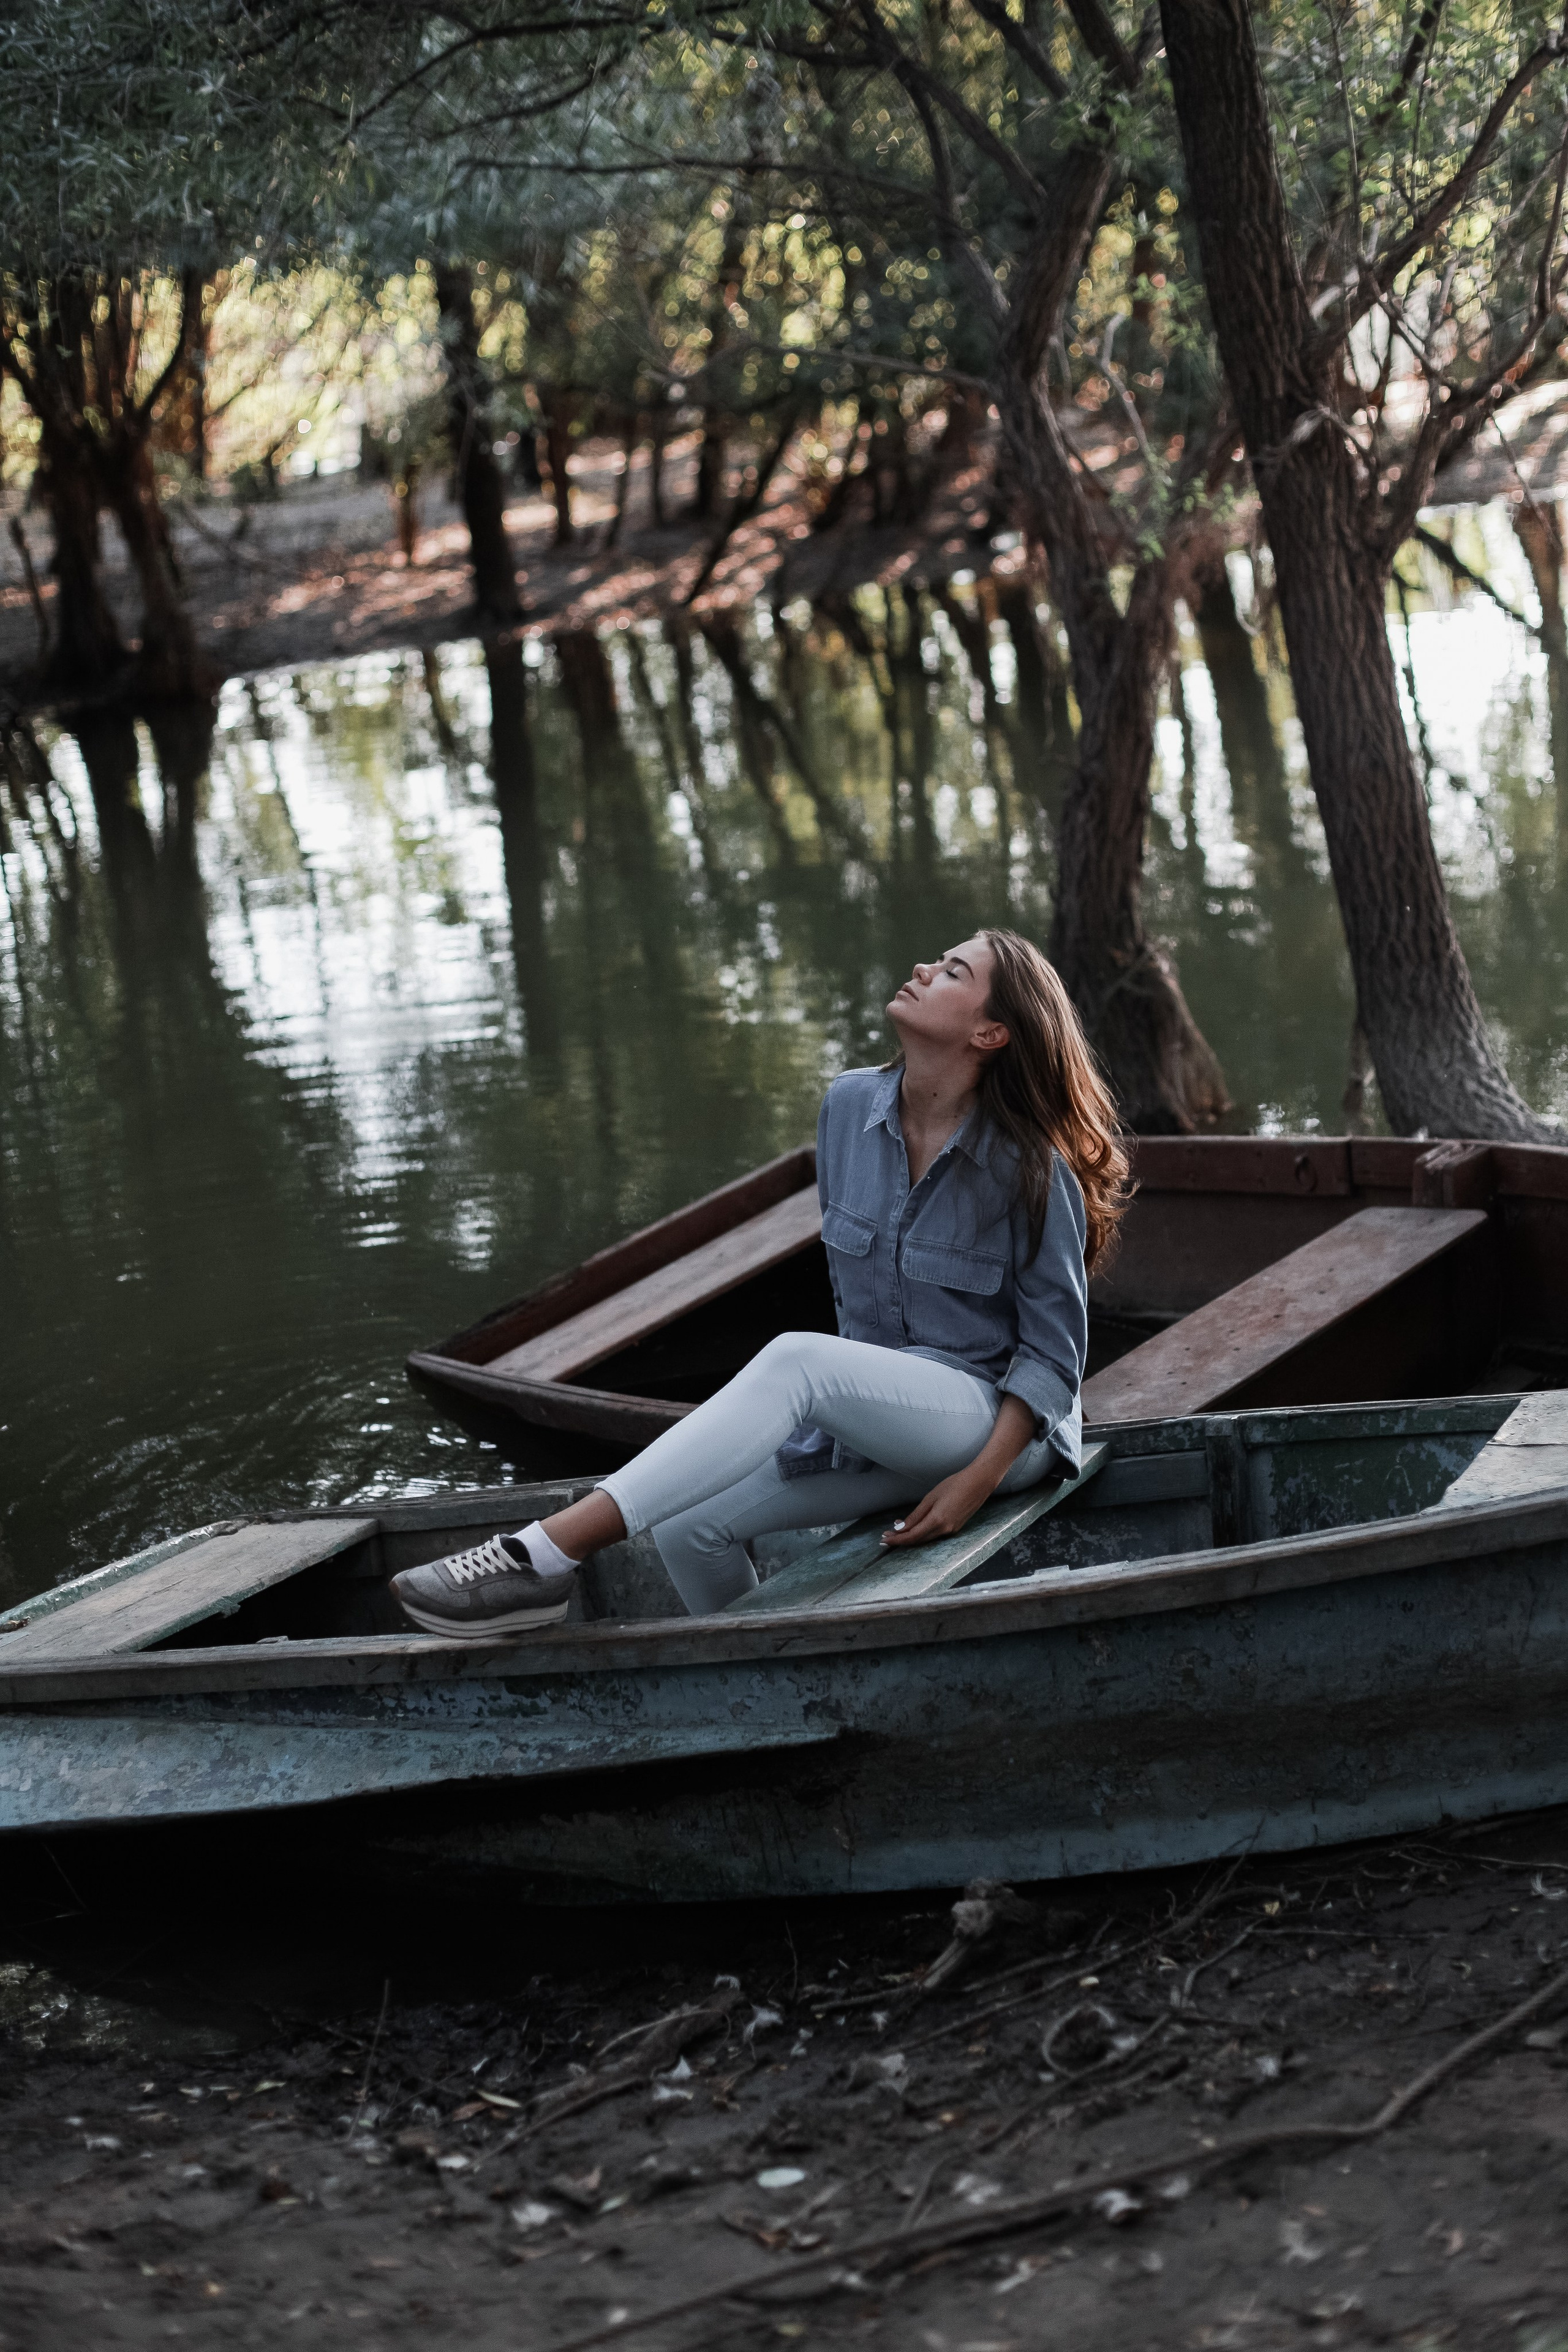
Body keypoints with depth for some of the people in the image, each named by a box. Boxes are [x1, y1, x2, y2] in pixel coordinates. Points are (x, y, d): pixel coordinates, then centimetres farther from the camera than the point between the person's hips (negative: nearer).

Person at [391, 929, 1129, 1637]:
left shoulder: (1031, 1167, -14)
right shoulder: (849, 1108, 2)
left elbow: (1054, 1355, -9)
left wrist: (976, 1481, -18)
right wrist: (861, 1395, 11)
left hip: (1005, 1426, -6)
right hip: (881, 1421, 6)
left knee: (796, 1361, -34)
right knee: (686, 1525, -17)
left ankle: (545, 1556, -42)